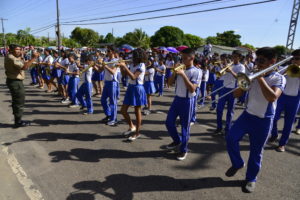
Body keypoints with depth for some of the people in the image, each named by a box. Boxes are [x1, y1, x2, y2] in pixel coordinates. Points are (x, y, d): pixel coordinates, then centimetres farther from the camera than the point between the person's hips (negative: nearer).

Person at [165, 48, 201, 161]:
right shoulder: (180, 69, 5)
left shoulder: (196, 71, -12)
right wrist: (175, 72, -9)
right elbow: (170, 83, 6)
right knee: (169, 122, 10)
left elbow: (192, 89, -21)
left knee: (185, 126, 4)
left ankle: (183, 150, 22)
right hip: (177, 98, 6)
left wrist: (183, 75, -24)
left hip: (187, 101, -6)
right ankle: (177, 141, 35)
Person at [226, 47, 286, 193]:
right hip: (247, 115, 4)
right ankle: (237, 164, 19)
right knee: (231, 138, -8)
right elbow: (237, 94, 3)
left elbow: (272, 97, -29)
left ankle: (251, 179, 27)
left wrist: (260, 78, -23)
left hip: (264, 121, -4)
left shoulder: (278, 78, -9)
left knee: (256, 152, 7)